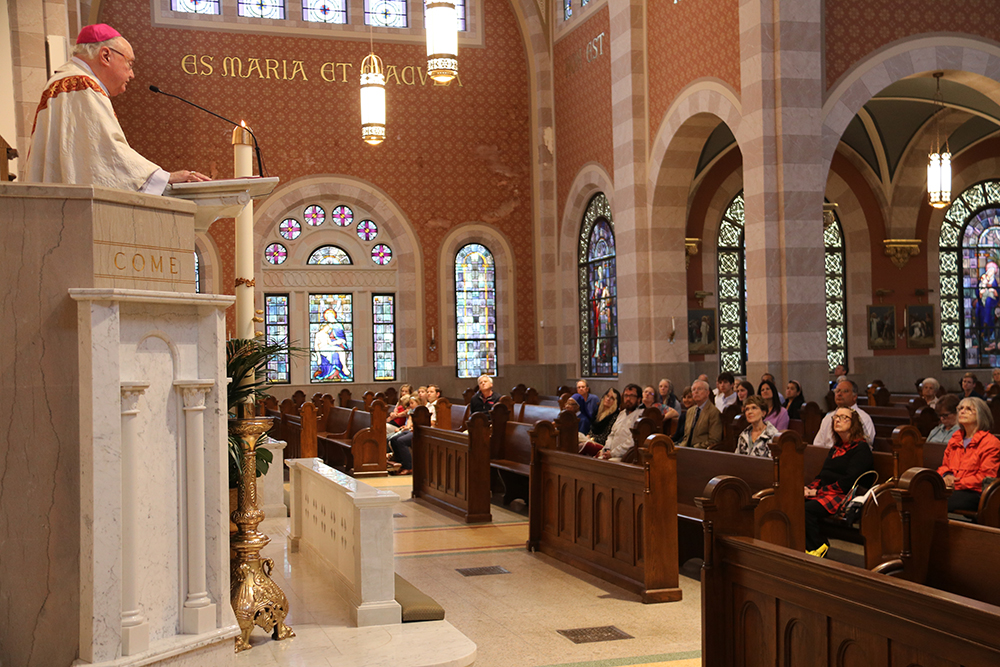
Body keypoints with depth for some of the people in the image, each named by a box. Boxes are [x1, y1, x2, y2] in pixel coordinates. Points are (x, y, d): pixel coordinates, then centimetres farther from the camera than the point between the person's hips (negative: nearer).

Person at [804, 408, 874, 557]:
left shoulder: (861, 448, -4)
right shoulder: (836, 448, 24)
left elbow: (849, 480, -14)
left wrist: (818, 492, -15)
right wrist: (808, 488, 2)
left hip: (844, 496, -8)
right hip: (823, 493, 8)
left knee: (808, 509, -32)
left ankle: (818, 547, -13)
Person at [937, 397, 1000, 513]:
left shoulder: (991, 442, 2)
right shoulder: (955, 439, 24)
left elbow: (986, 476, -6)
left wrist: (957, 484, -11)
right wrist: (946, 476, 2)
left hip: (974, 493, -6)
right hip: (950, 488, 6)